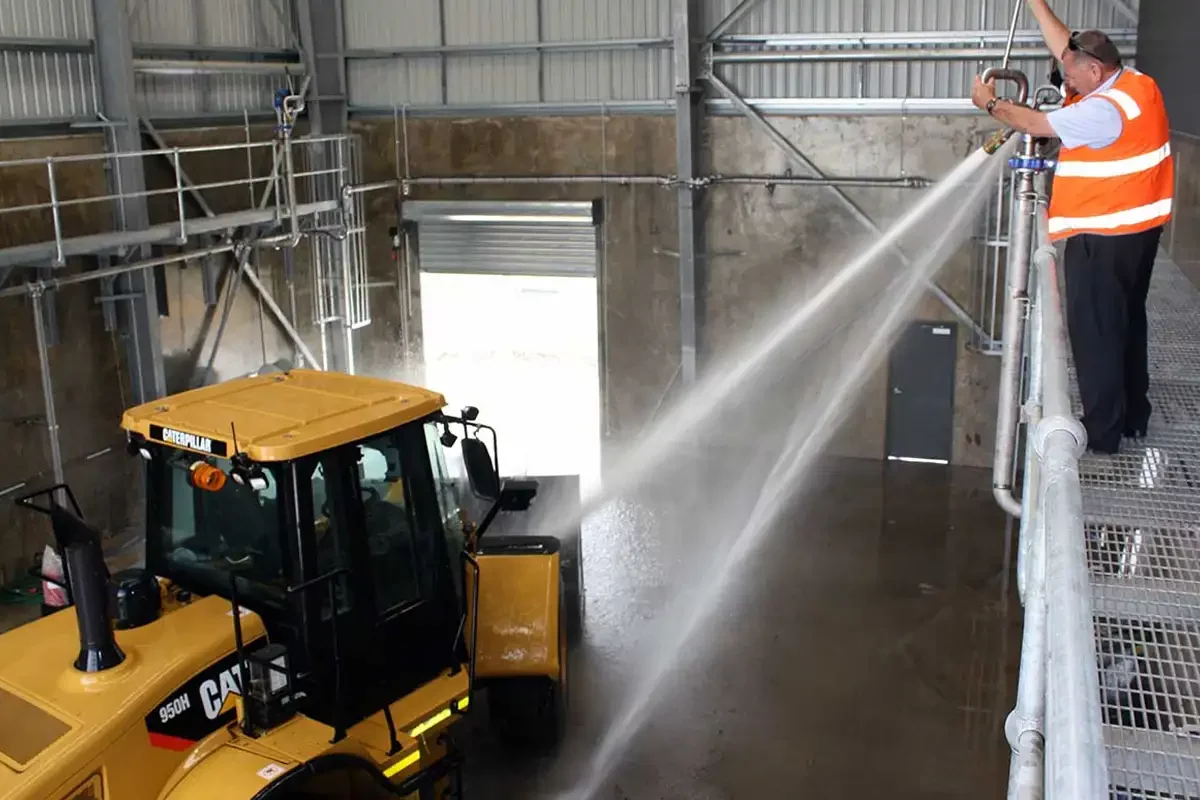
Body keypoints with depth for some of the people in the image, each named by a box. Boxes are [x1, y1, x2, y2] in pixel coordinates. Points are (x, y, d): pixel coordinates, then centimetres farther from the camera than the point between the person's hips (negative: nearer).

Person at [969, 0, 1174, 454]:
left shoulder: (1105, 109, -23)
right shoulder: (1131, 82, 5)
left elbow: (1035, 124, -14)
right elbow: (1067, 47, 14)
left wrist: (990, 103, 2)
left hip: (1104, 237, -10)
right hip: (1136, 228, 10)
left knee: (1094, 332, -1)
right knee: (1126, 324, 18)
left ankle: (1102, 431, 5)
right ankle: (1133, 417, 29)